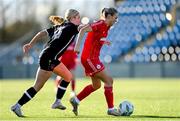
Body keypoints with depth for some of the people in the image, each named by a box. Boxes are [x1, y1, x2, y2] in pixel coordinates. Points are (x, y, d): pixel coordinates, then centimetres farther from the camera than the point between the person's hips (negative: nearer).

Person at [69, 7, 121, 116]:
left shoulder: (106, 27, 10)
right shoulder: (100, 24, -17)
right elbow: (83, 30, -26)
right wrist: (77, 45, -33)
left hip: (92, 58, 10)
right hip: (90, 58, -10)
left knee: (96, 85, 16)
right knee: (109, 80, -7)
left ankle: (75, 100, 23)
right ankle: (111, 109, 0)